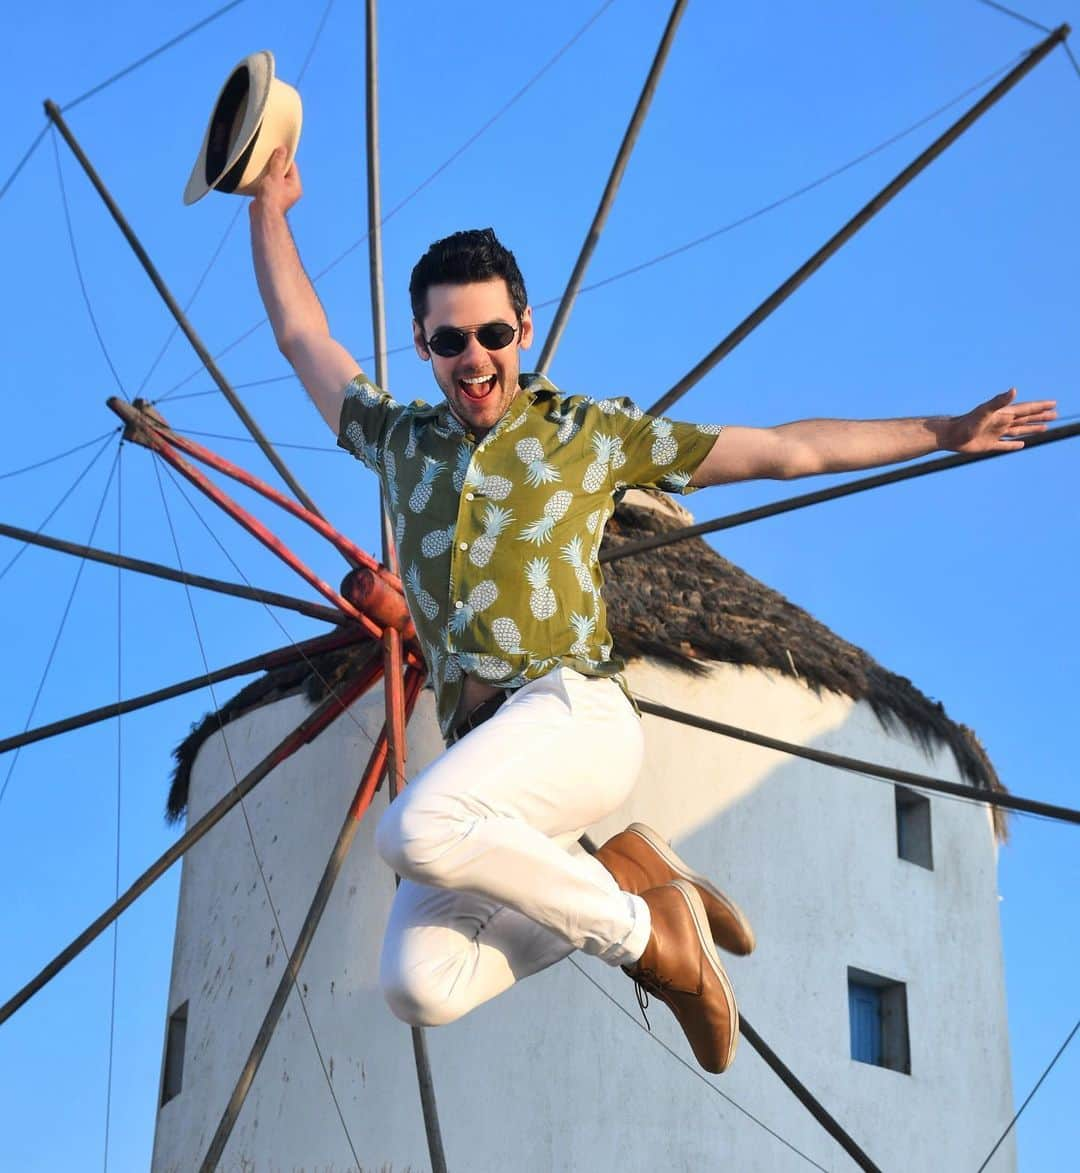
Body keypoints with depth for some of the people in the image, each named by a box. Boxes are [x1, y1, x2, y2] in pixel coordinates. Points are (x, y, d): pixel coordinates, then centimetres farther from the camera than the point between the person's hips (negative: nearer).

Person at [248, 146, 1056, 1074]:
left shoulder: (591, 432, 13)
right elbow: (302, 333, 33)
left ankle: (635, 929, -11)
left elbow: (788, 451, 17)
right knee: (421, 988, -20)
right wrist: (271, 209, 34)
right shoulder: (401, 442, 22)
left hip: (573, 711, -4)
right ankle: (629, 882, 2)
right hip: (477, 753, 4)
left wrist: (945, 433, 18)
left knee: (417, 831, -35)